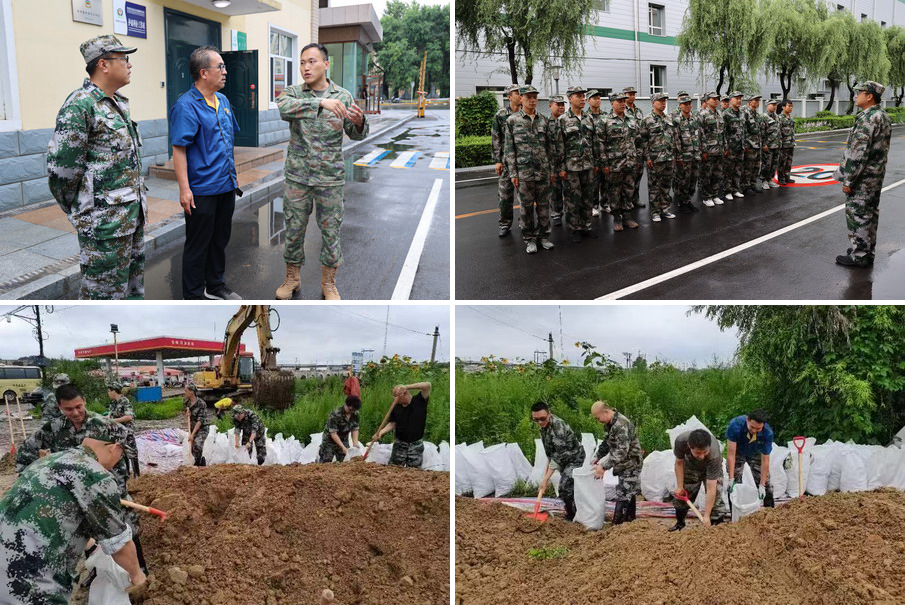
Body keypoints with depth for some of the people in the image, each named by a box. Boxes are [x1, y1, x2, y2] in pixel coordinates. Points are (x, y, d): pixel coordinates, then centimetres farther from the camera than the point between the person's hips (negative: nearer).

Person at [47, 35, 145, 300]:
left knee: (133, 283, 18)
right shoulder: (80, 106, -16)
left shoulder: (119, 102, 12)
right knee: (104, 291, 0)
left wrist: (137, 197, 18)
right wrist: (80, 212, -6)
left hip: (134, 214, 9)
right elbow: (61, 167, -17)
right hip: (105, 222, -9)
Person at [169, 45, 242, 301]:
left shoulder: (223, 100, 11)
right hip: (202, 190, -8)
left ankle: (216, 286, 33)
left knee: (220, 239, 18)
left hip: (226, 185, 8)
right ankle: (193, 296, 14)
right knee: (198, 245, 3)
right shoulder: (186, 105, -15)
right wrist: (184, 188, -22)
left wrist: (233, 173, 20)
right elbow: (179, 149, -18)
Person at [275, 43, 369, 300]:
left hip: (331, 178, 0)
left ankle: (328, 283, 23)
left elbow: (356, 135, 3)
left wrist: (359, 122, -21)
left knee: (331, 231, 7)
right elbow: (284, 108, -26)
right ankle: (292, 279, 29)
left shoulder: (343, 96, 1)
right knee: (294, 230, 11)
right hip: (297, 176, 0)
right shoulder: (293, 92, -3)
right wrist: (321, 103, -39)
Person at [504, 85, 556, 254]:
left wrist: (552, 170, 7)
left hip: (543, 171, 3)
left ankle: (543, 235, 19)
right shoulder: (512, 121, 0)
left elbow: (550, 147, 12)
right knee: (526, 206, 3)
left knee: (543, 205, 8)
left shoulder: (544, 121, 8)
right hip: (523, 172, -3)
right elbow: (508, 149, -1)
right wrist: (512, 173, -6)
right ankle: (529, 239, 13)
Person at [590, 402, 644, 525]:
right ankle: (630, 521, 28)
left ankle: (616, 526, -10)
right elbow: (606, 443, 21)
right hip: (624, 465, 10)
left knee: (622, 496, -11)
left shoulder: (621, 424, -26)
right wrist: (597, 457, 10)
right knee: (629, 495, 18)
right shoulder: (610, 424, 6)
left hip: (631, 465, -10)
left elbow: (622, 450, -32)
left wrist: (604, 466, -31)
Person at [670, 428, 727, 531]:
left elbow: (710, 489, -41)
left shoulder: (714, 454, -45)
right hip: (690, 466, 2)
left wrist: (706, 516, -40)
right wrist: (679, 486, -14)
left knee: (715, 495, -18)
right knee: (681, 494, 6)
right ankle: (680, 522, 28)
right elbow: (679, 462, -16)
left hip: (711, 468, -2)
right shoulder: (681, 441, -39)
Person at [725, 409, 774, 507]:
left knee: (766, 483, -3)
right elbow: (731, 454, -34)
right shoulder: (735, 425, -38)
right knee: (735, 484, -9)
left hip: (756, 454, 1)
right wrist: (731, 479, -34)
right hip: (737, 452, -1)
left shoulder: (768, 433, -33)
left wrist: (762, 485, -26)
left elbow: (765, 460, -25)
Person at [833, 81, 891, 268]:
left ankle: (858, 256, 3)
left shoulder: (867, 118, -20)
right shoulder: (883, 116, 12)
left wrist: (847, 180, -20)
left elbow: (858, 153, -24)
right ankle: (868, 253, 24)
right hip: (877, 176, 10)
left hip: (862, 177, -10)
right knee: (870, 214, 15)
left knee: (857, 216, -2)